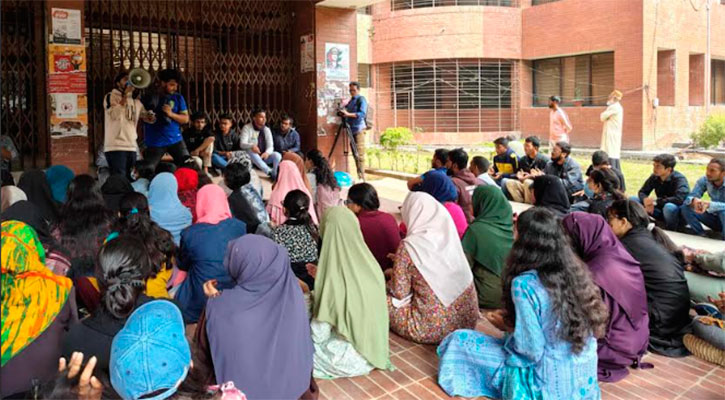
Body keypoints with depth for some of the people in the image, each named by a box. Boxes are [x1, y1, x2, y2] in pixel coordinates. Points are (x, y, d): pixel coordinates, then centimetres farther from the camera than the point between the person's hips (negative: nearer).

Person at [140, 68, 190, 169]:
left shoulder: (178, 98, 4)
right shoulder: (148, 97, 0)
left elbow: (185, 119, 2)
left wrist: (171, 114, -15)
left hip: (175, 140, 1)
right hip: (154, 142, -1)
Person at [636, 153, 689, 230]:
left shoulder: (679, 179, -20)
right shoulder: (654, 177, -5)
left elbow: (680, 199, -35)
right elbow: (642, 192, 1)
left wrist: (655, 201, -30)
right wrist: (646, 200, -24)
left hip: (677, 213, -5)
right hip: (661, 210, 5)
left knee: (669, 207, -41)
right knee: (632, 200, -10)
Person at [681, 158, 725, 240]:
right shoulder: (704, 181, -9)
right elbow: (689, 198, -15)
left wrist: (709, 204, -49)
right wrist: (694, 200, -39)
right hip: (714, 218, 4)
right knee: (685, 207, -15)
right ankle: (702, 236, -11)